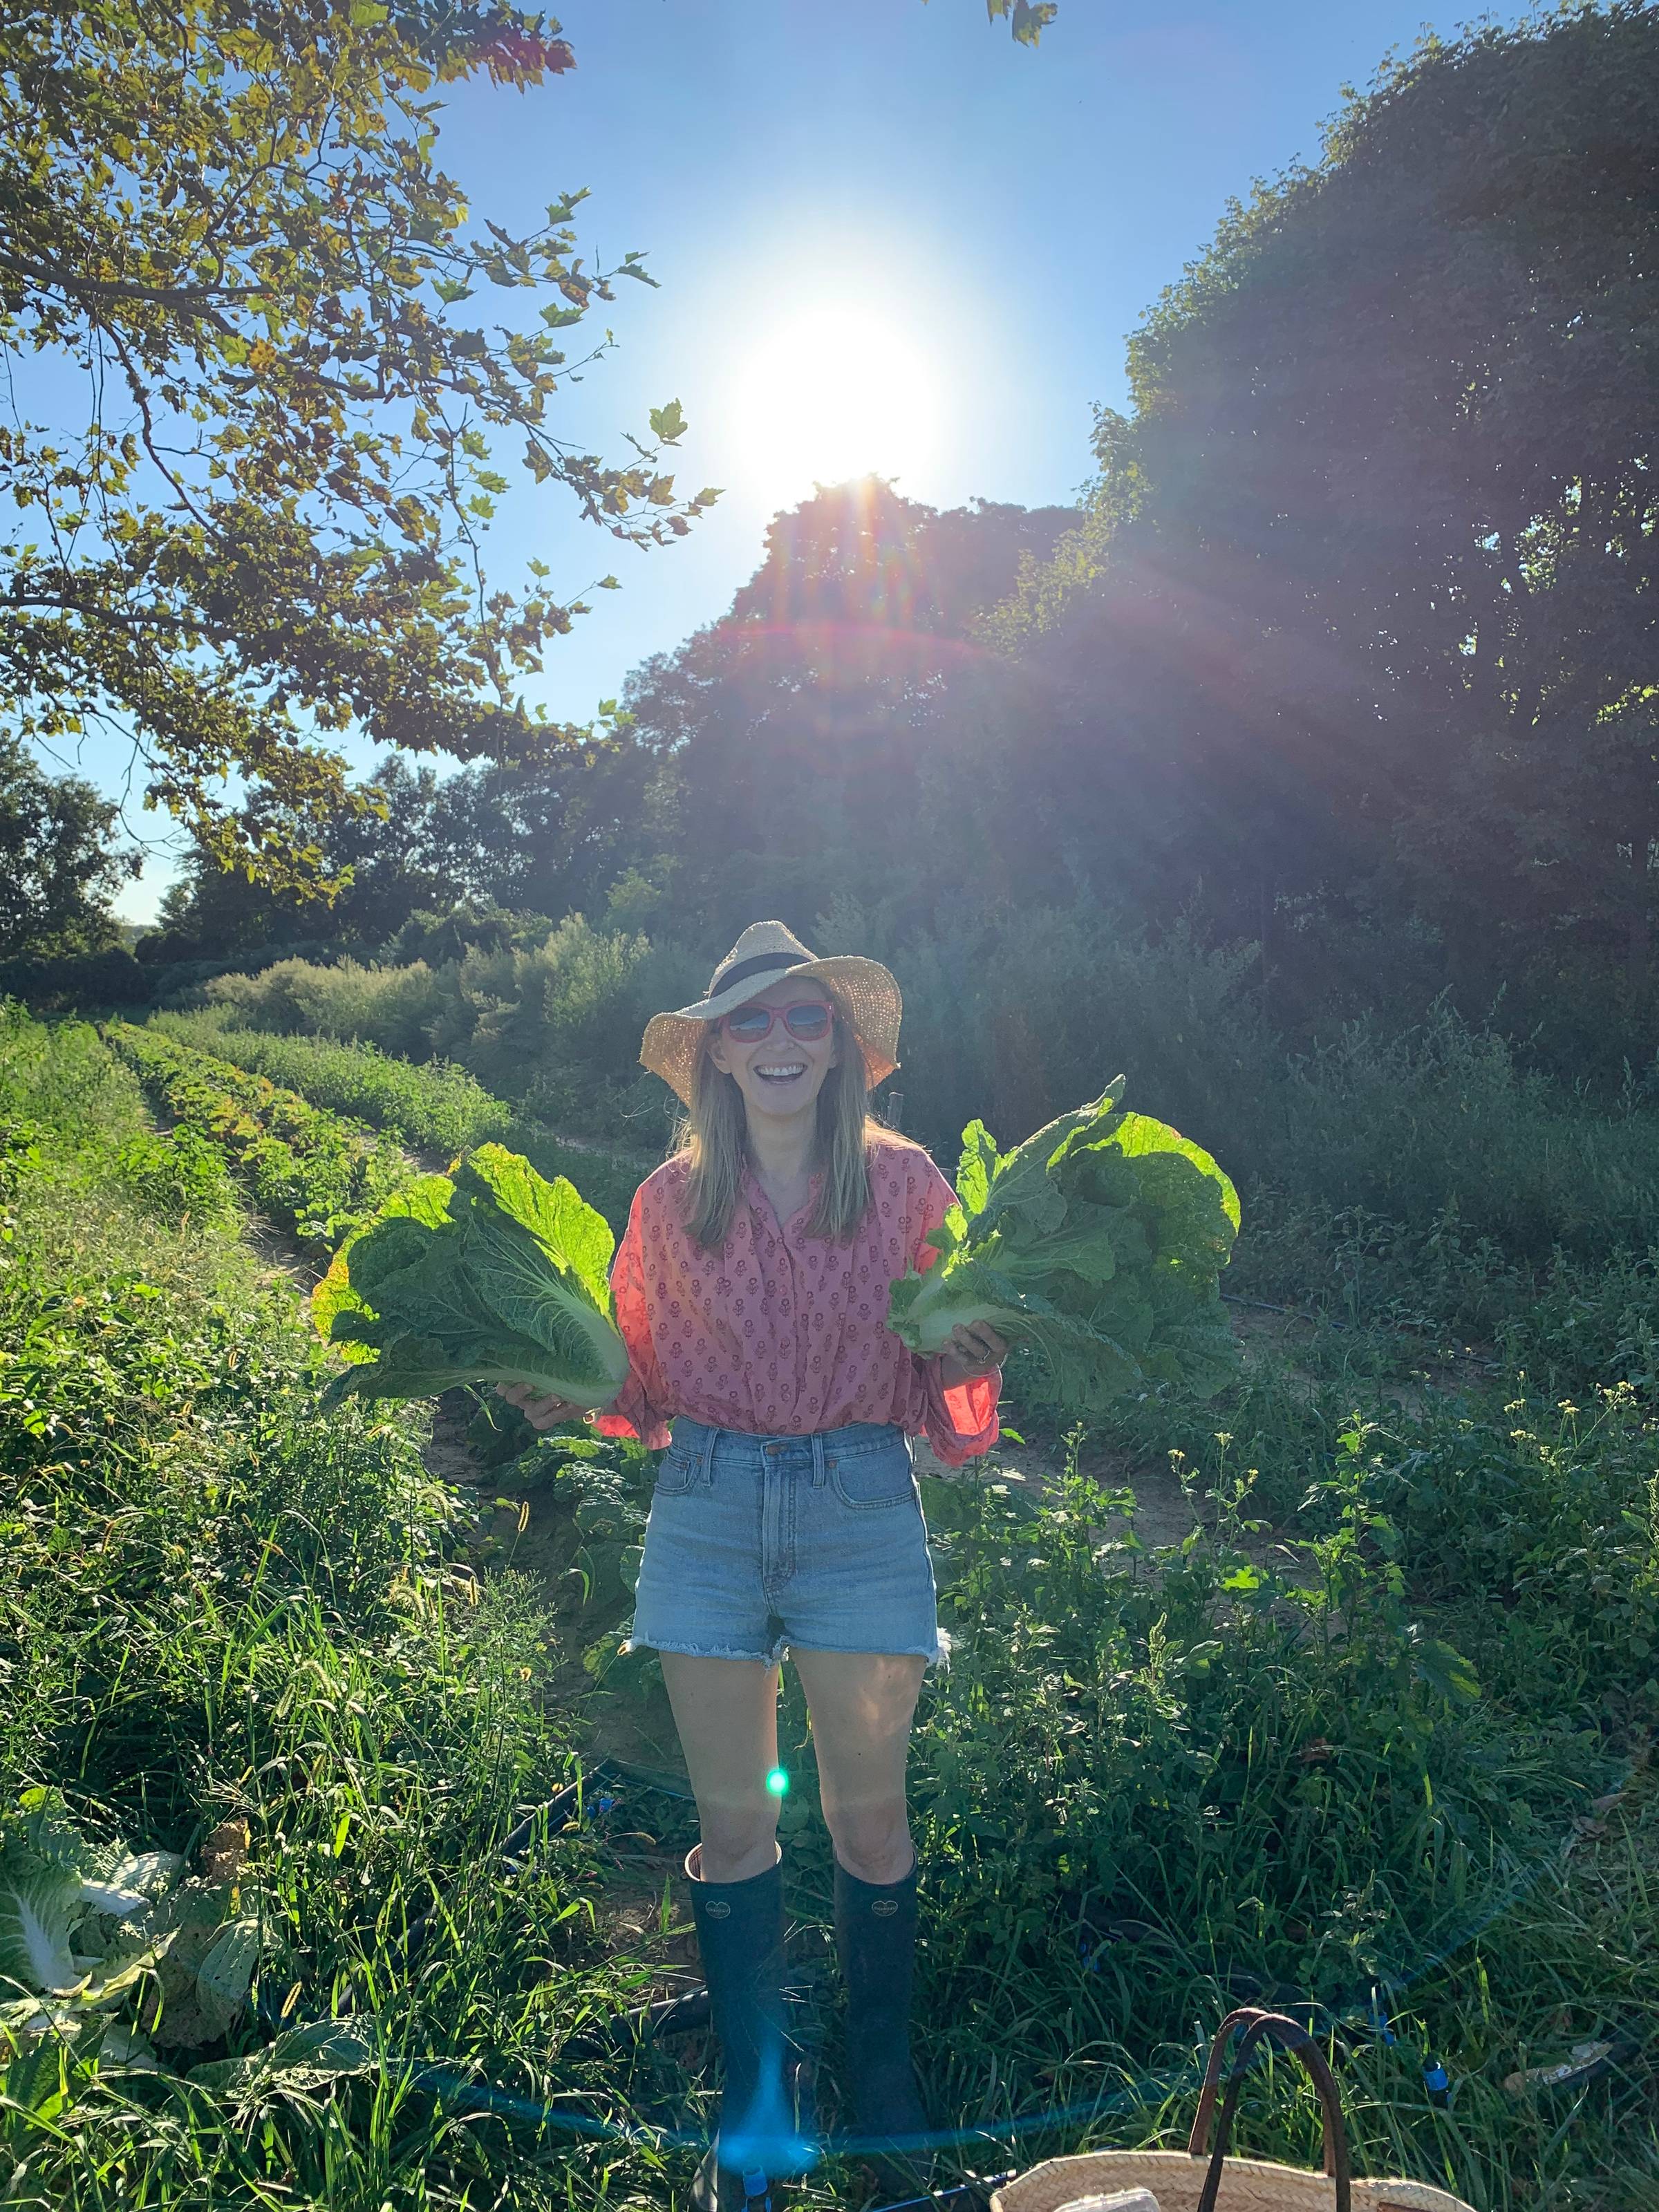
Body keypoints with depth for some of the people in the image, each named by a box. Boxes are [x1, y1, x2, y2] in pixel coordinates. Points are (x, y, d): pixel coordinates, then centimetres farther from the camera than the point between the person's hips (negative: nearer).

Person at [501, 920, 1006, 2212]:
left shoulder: (904, 1181, -2)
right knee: (732, 1822, 11)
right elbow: (651, 1380, 8)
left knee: (868, 1818, 10)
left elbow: (938, 1374, 2)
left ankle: (886, 2079, 36)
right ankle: (752, 2105, 33)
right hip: (708, 1510, 1)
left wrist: (975, 1364, -19)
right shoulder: (672, 1199, 1)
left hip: (860, 1506, -1)